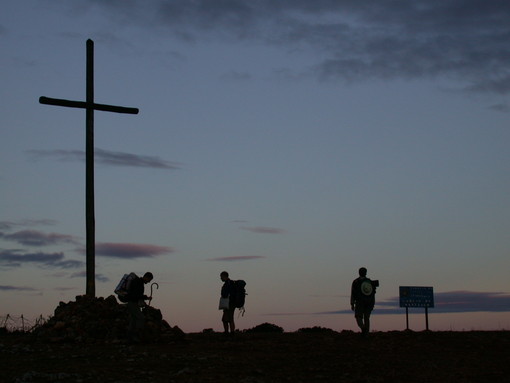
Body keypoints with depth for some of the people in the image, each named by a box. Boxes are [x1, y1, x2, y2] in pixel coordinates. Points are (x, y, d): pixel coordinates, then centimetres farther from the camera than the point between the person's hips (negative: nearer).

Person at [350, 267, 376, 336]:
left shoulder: (356, 282, -4)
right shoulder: (370, 282, 7)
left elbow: (353, 294, -7)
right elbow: (373, 294, 7)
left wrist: (352, 304, -3)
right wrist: (373, 304, 12)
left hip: (360, 302, -3)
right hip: (369, 303, 3)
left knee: (359, 318, 1)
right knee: (366, 318, 10)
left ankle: (363, 328, -28)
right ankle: (366, 334, 4)